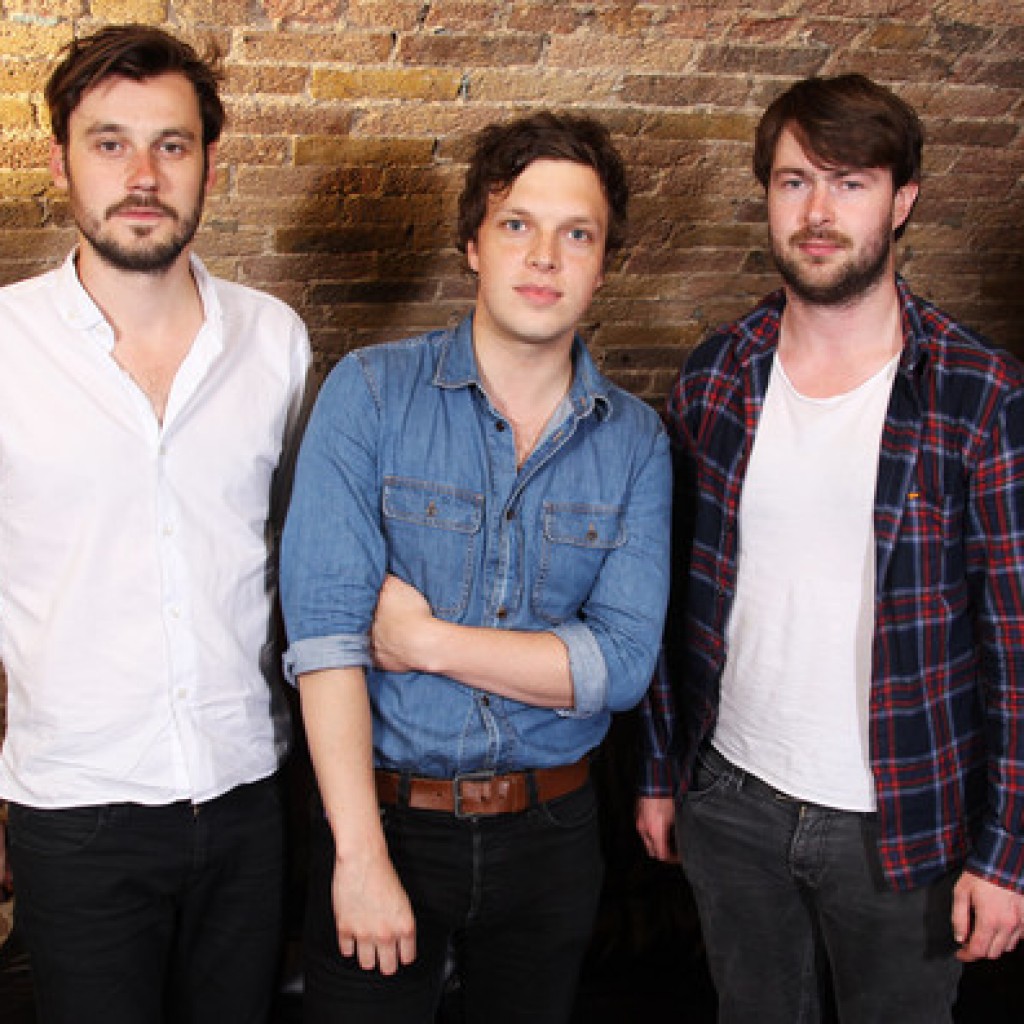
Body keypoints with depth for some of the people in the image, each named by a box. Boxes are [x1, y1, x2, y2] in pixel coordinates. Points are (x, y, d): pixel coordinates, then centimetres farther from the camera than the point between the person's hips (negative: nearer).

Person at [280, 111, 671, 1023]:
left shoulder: (635, 441, -2)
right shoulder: (371, 394, -9)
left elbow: (623, 663, -10)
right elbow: (325, 630, -16)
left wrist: (426, 641, -17)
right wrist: (363, 857, -20)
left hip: (549, 834, 3)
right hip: (383, 814, -2)